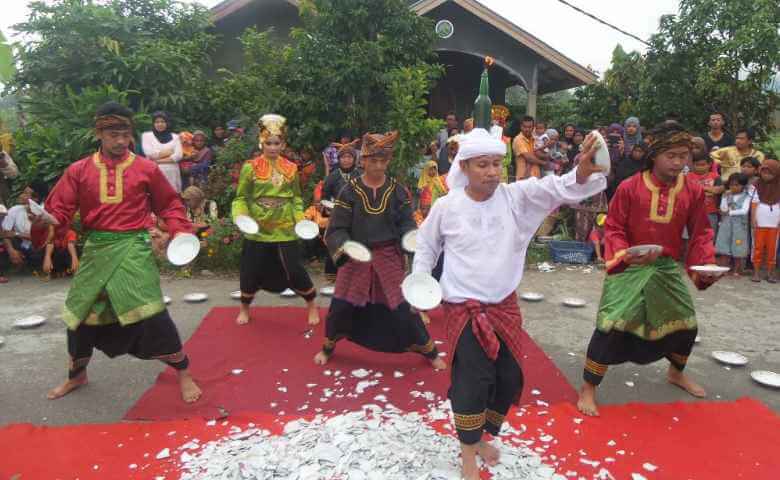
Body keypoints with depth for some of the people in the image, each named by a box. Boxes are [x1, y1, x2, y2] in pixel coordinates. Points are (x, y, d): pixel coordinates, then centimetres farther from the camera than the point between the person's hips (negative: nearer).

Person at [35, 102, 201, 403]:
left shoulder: (147, 169, -1)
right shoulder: (78, 171, 4)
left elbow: (170, 205, 8)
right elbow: (59, 211, 1)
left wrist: (178, 232, -7)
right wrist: (42, 221, -21)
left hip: (134, 249, -3)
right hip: (96, 251, 4)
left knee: (151, 313, -11)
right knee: (80, 314, 14)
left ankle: (183, 374, 7)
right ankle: (76, 376, 41)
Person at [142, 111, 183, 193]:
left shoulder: (175, 137, 12)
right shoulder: (147, 135, 10)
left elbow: (178, 156, -2)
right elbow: (149, 153, -5)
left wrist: (158, 161, -7)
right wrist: (169, 152, -1)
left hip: (172, 173, 1)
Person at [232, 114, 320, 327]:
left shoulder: (291, 168, 3)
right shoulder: (251, 167, -3)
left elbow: (296, 198, 10)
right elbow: (241, 198, -1)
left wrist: (300, 219, -4)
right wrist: (241, 217, -19)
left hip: (285, 230, 1)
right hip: (257, 230, 0)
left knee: (295, 270, -1)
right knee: (251, 271, 8)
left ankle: (312, 306, 22)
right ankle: (244, 309, 34)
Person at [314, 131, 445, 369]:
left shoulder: (398, 191, -2)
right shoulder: (350, 191, -5)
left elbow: (406, 223, -1)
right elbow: (337, 229, -7)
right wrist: (346, 248, -26)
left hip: (389, 257, 0)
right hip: (356, 258, 0)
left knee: (401, 308, 0)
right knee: (341, 307, 4)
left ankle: (429, 351, 22)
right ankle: (328, 347, 34)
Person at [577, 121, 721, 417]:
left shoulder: (693, 191, -1)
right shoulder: (629, 187, -13)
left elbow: (700, 233, 6)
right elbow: (613, 228, -8)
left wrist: (706, 265, -9)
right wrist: (625, 255, -24)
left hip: (669, 270, 5)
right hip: (629, 269, -5)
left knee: (686, 325, 17)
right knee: (611, 325, -14)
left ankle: (676, 373, 50)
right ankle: (588, 389, 2)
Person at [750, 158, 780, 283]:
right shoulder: (757, 186, 3)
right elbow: (754, 204, 1)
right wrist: (753, 219, -6)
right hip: (759, 222, -1)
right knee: (758, 247, 2)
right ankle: (756, 272, 7)